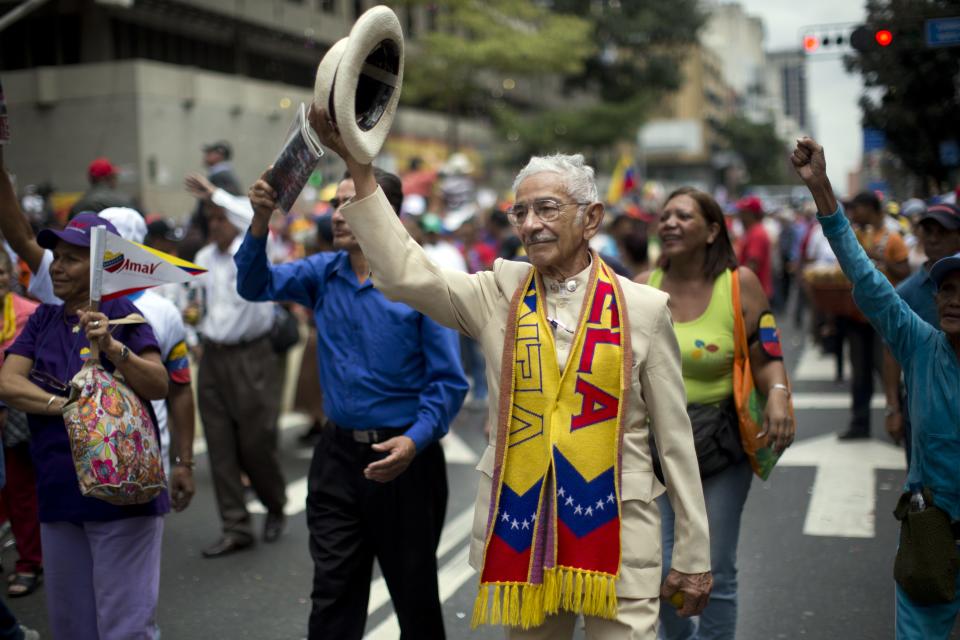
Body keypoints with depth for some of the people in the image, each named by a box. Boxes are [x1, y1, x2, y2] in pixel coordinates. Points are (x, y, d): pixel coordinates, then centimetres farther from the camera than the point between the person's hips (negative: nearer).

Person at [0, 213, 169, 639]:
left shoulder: (121, 313, -4)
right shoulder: (43, 320, 10)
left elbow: (159, 385, -15)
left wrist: (112, 348, -30)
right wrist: (61, 404, -17)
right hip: (58, 491, 6)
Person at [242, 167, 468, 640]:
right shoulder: (324, 273, 4)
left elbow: (448, 382, -12)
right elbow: (256, 285, -7)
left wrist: (415, 440, -26)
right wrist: (261, 221, -21)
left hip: (403, 458, -4)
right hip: (339, 455, 4)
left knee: (414, 592, 13)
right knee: (332, 594, 9)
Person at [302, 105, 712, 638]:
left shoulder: (643, 308, -2)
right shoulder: (499, 296, 2)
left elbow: (675, 438, 1)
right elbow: (405, 275, -13)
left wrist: (693, 555, 3)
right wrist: (358, 166, -19)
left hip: (616, 533, -2)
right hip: (519, 529, 2)